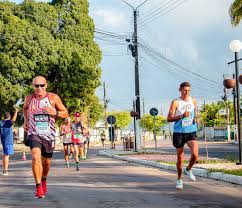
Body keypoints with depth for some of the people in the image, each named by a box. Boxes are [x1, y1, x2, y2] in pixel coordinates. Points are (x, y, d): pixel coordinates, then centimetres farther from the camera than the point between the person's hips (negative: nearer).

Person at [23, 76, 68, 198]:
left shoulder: (53, 98, -6)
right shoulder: (29, 98, 0)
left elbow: (66, 113, -1)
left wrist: (55, 113, -19)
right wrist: (25, 120, 12)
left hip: (49, 135, 1)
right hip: (34, 133, -1)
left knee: (46, 161, 15)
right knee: (36, 158, -24)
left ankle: (44, 180, 46)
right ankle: (38, 186, -17)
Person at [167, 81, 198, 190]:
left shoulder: (193, 101, 8)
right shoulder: (175, 102, -5)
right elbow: (169, 119, -9)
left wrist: (196, 119, 3)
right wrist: (182, 116, -20)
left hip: (191, 132, 2)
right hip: (179, 132, -2)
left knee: (195, 154, -18)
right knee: (180, 158, 6)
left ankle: (188, 169, 13)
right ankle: (179, 179, 27)